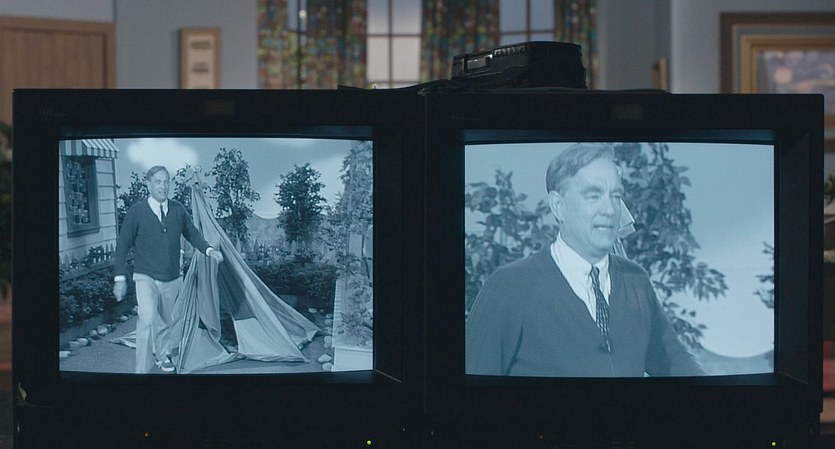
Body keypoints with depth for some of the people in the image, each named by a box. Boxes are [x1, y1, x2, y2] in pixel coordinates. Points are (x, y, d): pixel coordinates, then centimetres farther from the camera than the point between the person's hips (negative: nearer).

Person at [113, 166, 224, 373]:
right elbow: (123, 245, -5)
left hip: (171, 278, 4)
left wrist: (208, 250, -4)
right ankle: (143, 369, -19)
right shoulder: (136, 211, -9)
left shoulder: (178, 210, 1)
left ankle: (163, 355, 45)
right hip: (146, 278, -4)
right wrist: (120, 277, -9)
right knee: (148, 319, -23)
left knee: (166, 321, 18)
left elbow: (192, 234, 14)